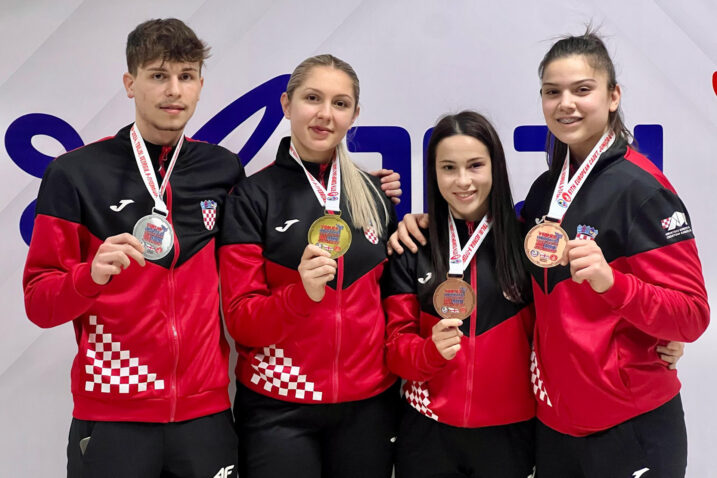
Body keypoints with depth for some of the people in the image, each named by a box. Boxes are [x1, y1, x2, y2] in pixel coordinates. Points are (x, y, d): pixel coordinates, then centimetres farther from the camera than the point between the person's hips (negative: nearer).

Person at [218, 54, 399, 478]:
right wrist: (301, 293, -24)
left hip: (369, 403, 4)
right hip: (278, 409, -3)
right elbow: (241, 320, -8)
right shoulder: (254, 197, -5)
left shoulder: (375, 193, 7)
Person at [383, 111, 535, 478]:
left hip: (508, 430, 0)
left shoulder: (527, 241, -5)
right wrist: (431, 350, -20)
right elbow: (395, 343, -1)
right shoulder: (412, 248, -2)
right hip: (428, 431, 1)